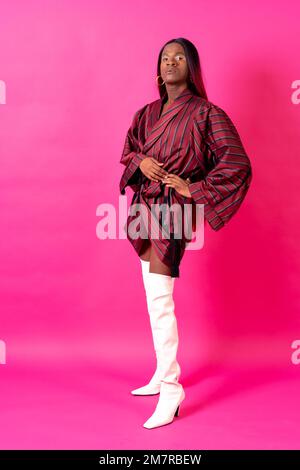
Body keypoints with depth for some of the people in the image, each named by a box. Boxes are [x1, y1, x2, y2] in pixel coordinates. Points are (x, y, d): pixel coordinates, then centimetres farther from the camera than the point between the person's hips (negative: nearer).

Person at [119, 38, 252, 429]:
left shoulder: (206, 113, -5)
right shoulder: (147, 113, 12)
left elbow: (238, 164, -8)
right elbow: (128, 151, 23)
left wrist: (194, 188, -12)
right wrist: (140, 161, 0)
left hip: (174, 210, -7)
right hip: (146, 209, 7)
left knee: (160, 298, -13)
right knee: (154, 297, 13)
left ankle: (171, 390, -4)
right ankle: (163, 374, 27)